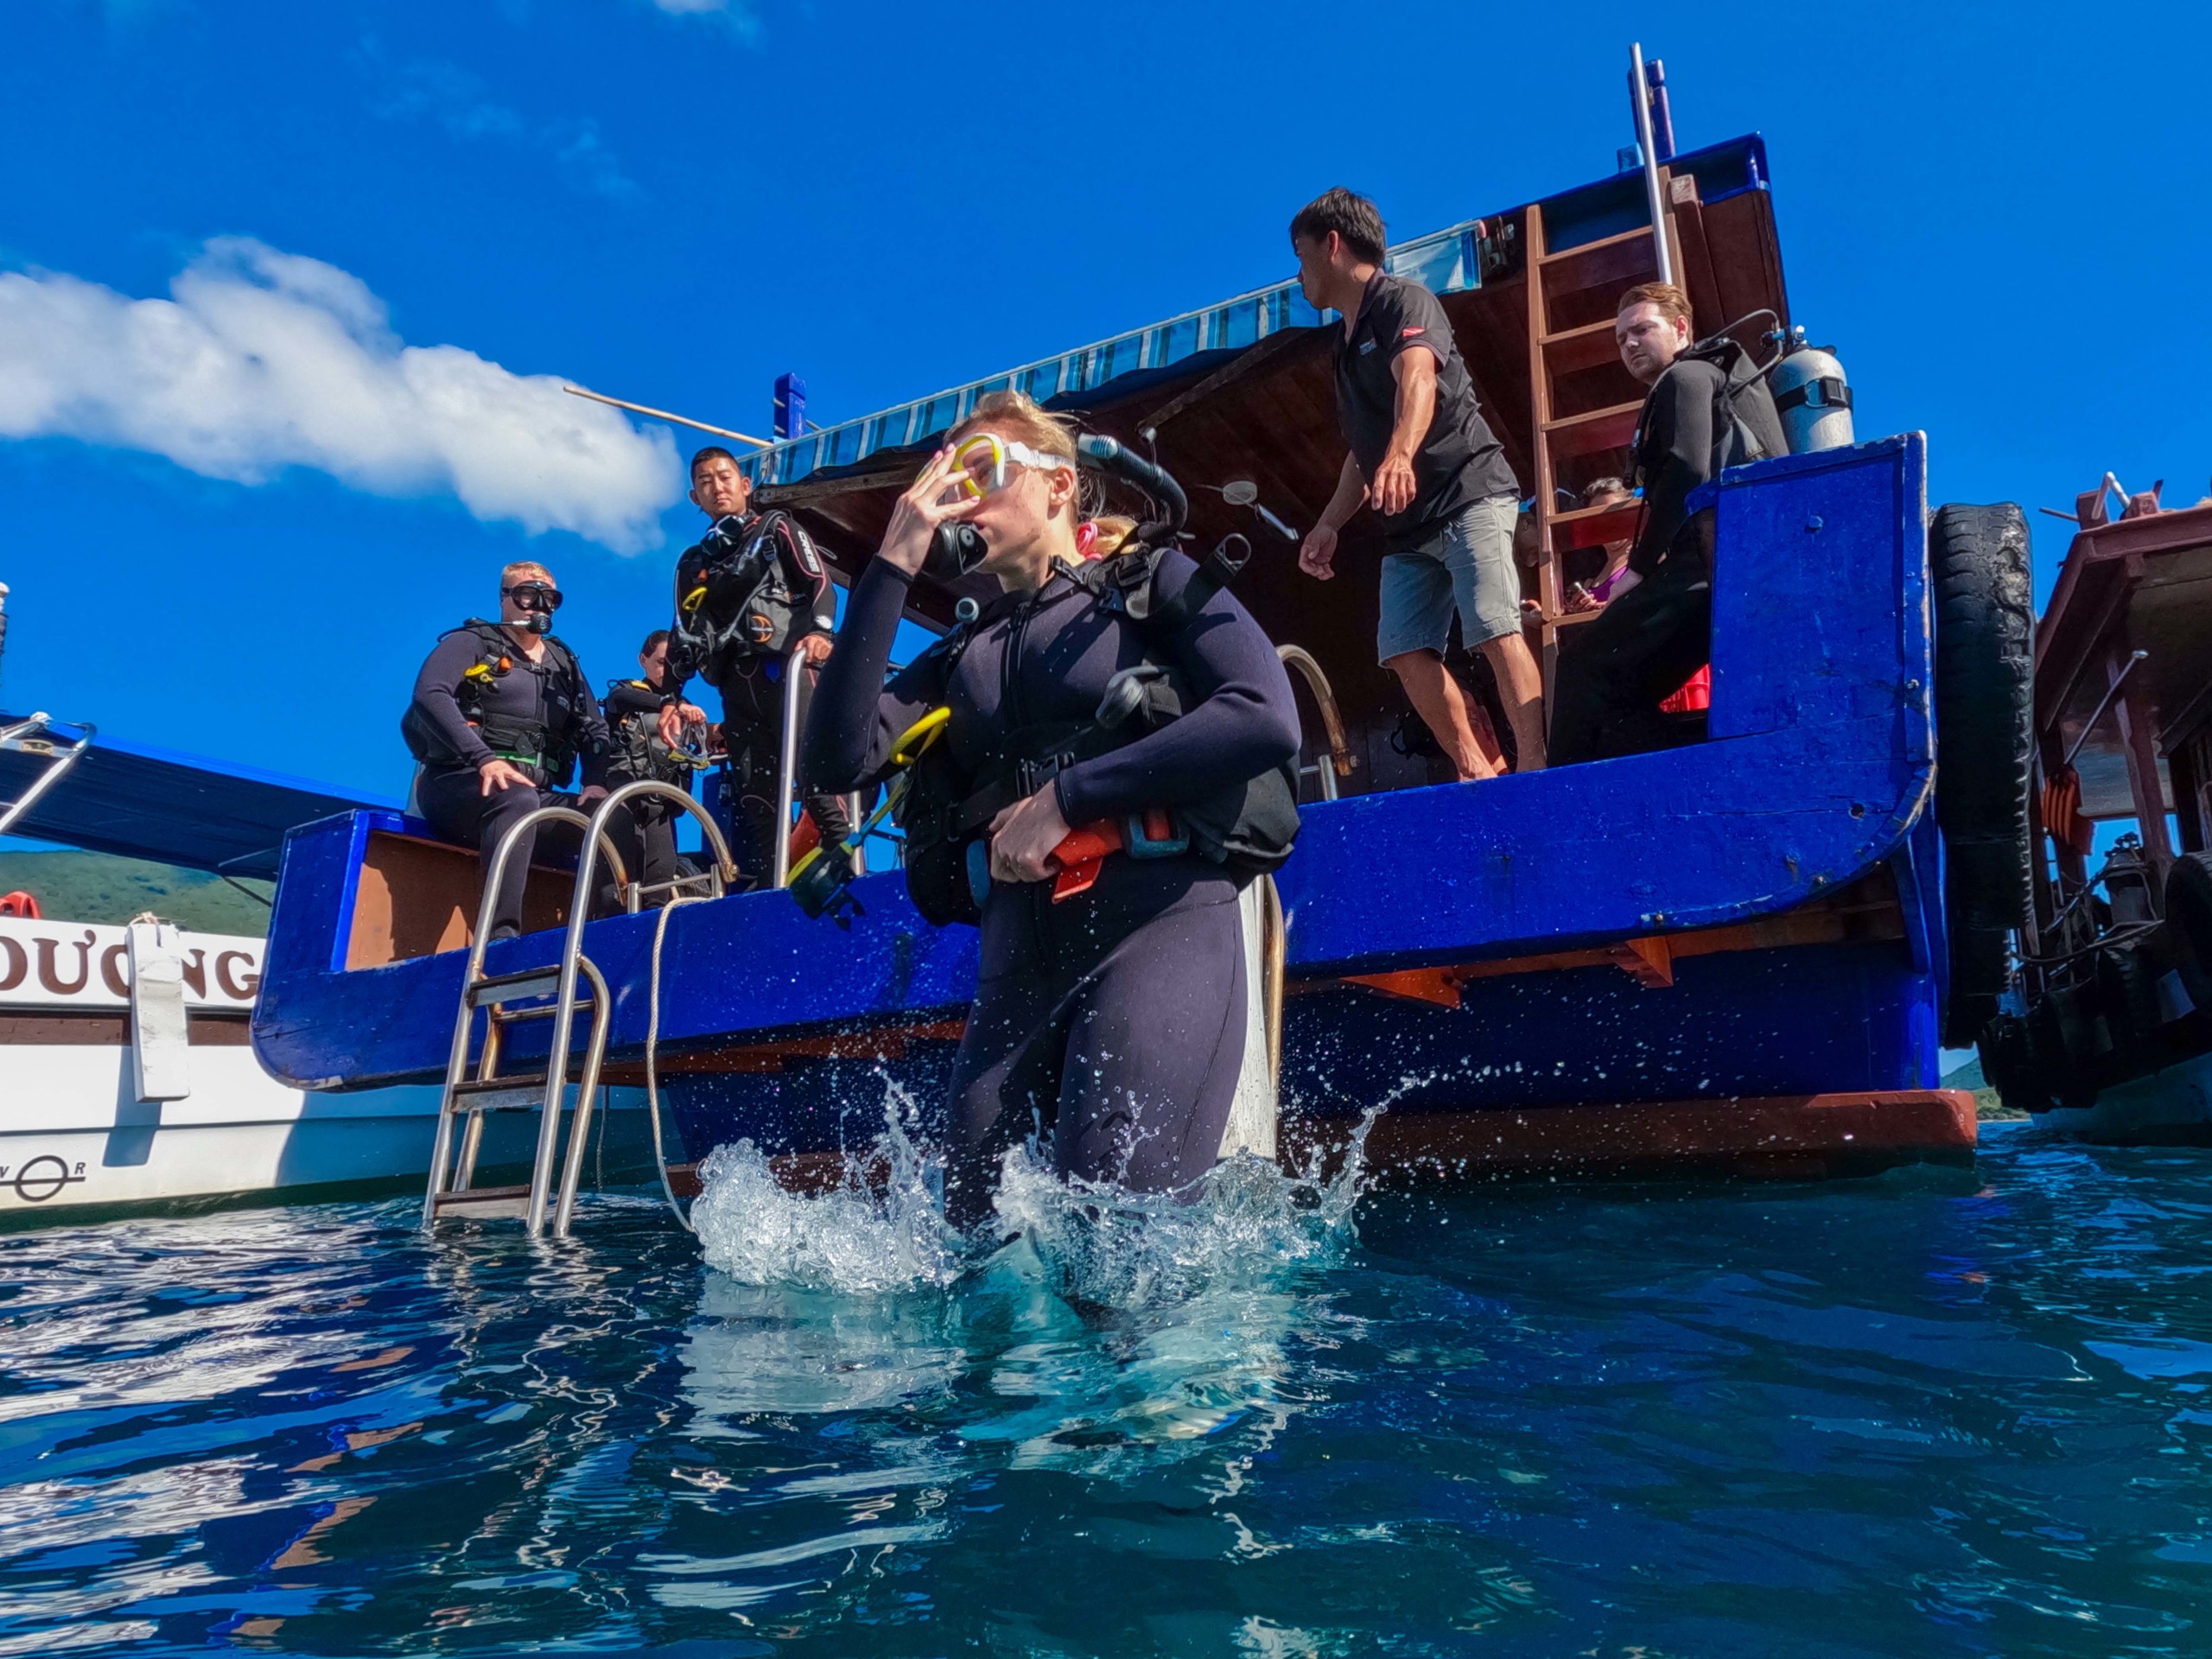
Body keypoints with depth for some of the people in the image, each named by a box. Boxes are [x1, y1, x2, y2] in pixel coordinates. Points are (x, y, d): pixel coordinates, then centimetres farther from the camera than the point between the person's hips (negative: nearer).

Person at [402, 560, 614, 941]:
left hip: (536, 796, 5)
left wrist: (597, 781, -7)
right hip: (461, 785, -5)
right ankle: (502, 935, -49)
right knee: (517, 798, -39)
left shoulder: (564, 663, 23)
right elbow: (429, 696, -12)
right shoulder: (472, 642, 6)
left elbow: (593, 728, 16)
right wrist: (484, 758, -27)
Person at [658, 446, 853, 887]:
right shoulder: (693, 563, 28)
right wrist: (669, 698, 10)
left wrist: (819, 631, -19)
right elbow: (685, 636, 22)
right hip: (737, 687, 5)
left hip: (788, 667, -5)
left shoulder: (776, 530, 16)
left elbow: (818, 581, 1)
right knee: (753, 796, -1)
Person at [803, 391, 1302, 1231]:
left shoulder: (1152, 583, 11)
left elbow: (1266, 717, -8)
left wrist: (1067, 797, -9)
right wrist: (891, 568, 4)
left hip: (1160, 924, -5)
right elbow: (839, 760, 5)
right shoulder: (958, 656, 23)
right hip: (1018, 961, 5)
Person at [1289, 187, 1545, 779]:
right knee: (1406, 652, -5)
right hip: (1409, 523, 9)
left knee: (1495, 632, -20)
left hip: (1469, 493, -8)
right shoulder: (1347, 341, 22)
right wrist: (1329, 524, 19)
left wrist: (1401, 454, -45)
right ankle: (1475, 773, -3)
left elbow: (1417, 377, -26)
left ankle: (1534, 766, -22)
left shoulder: (1402, 300, -4)